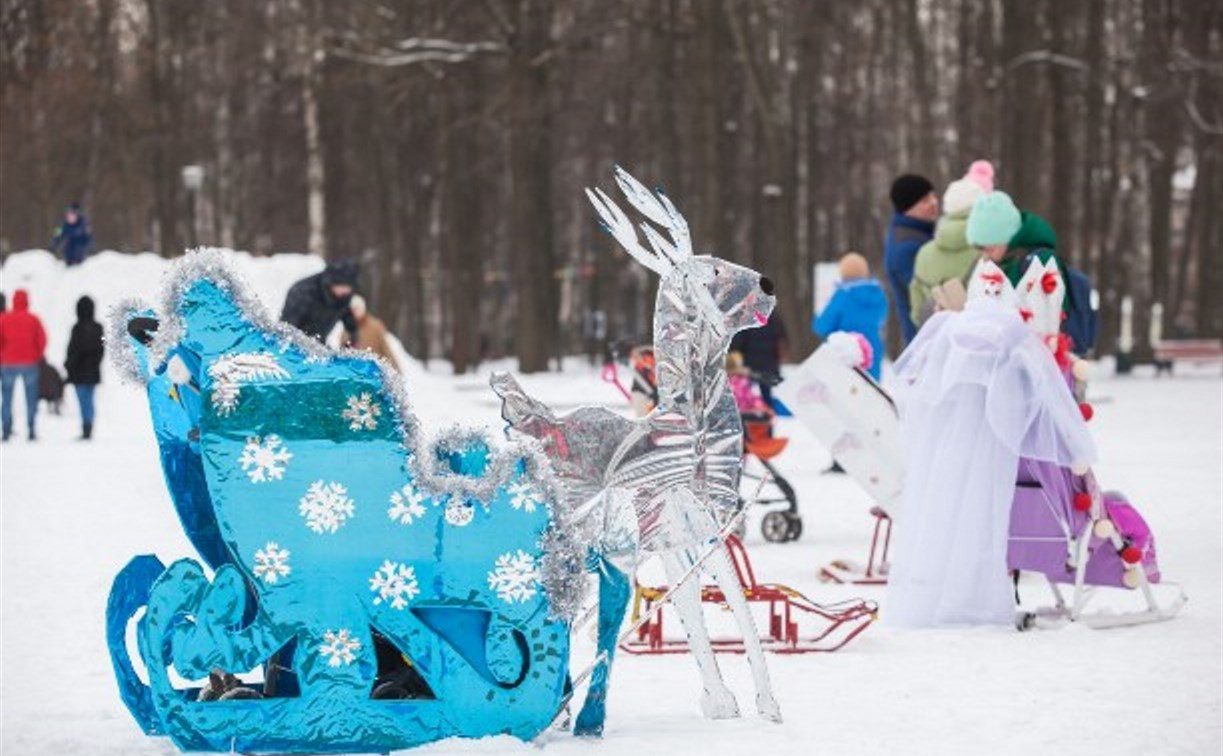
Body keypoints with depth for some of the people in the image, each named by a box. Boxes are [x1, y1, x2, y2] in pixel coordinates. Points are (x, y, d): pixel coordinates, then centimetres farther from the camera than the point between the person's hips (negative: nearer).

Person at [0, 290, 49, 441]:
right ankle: (31, 430, 0)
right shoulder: (33, 319, -2)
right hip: (29, 363, 0)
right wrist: (37, 357, 10)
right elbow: (42, 340, -4)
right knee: (31, 399, 5)